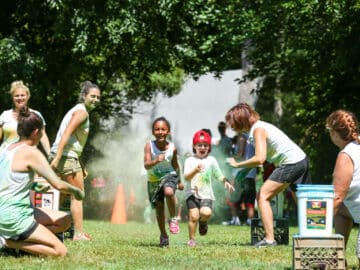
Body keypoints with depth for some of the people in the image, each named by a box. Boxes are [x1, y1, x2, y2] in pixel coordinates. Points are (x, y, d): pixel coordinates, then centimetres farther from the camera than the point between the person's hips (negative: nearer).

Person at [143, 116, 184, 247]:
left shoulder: (172, 148, -12)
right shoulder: (149, 146, -16)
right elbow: (146, 165, -25)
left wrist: (179, 181, 17)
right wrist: (156, 161, -45)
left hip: (169, 175, -1)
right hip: (154, 179, 1)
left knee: (169, 192, -34)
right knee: (159, 208, 8)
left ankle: (173, 219, -11)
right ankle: (163, 235, 28)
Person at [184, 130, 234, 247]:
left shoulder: (211, 160, 9)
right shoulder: (190, 160, 3)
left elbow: (218, 174, 11)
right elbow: (186, 177, -9)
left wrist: (226, 182, -8)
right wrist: (195, 170, -28)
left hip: (206, 194, 1)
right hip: (192, 193, -1)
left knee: (206, 212, -23)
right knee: (194, 216, -14)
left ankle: (203, 222, 13)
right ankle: (191, 239, 5)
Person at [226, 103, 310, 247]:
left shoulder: (258, 130, -15)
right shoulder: (259, 126, 13)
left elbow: (259, 159, -25)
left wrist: (237, 164, -15)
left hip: (291, 164, -10)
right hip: (301, 161, 10)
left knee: (262, 196, -8)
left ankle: (269, 239, -14)